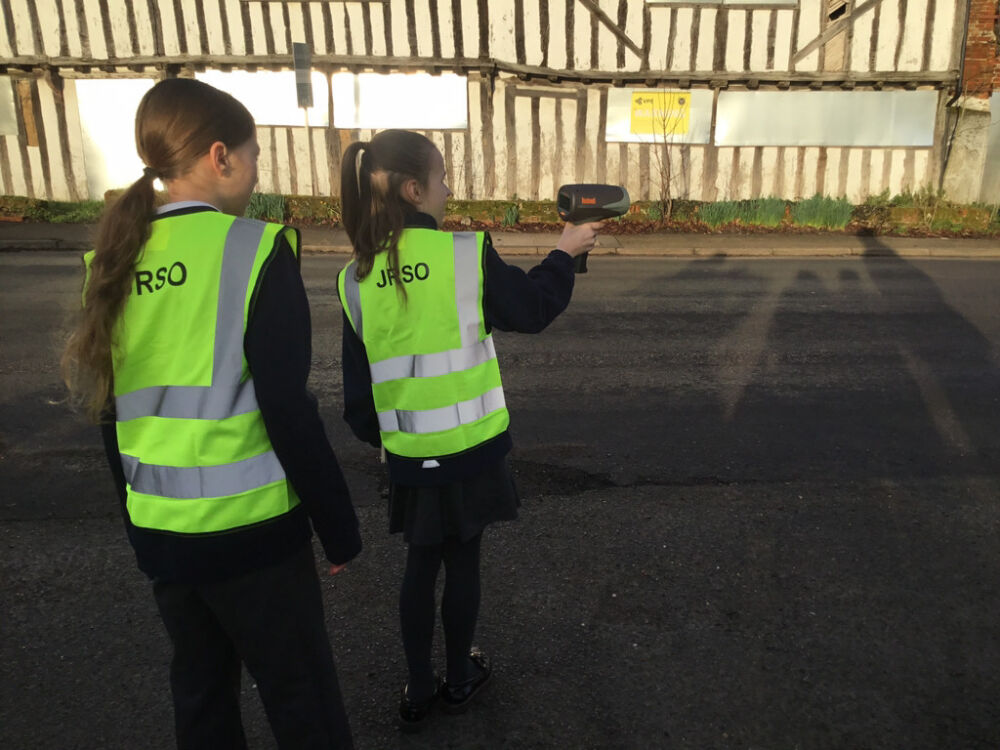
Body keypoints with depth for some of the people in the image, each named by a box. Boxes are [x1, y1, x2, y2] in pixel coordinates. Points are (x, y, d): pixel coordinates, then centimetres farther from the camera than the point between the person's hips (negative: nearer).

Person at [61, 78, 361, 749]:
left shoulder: (113, 259, 3)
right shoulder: (255, 250, -17)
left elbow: (107, 408, 9)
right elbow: (288, 411, -19)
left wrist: (141, 517, 21)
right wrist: (340, 531, -9)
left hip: (159, 533, 7)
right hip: (250, 528, -6)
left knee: (201, 688, 24)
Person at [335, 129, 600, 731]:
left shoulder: (356, 279, -4)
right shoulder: (467, 253, -14)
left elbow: (358, 386, 2)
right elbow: (532, 311, 0)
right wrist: (566, 255, 14)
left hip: (408, 453, 3)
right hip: (471, 445, -2)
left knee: (421, 564, 18)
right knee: (463, 559, 15)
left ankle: (418, 691, 29)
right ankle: (459, 680, 34)